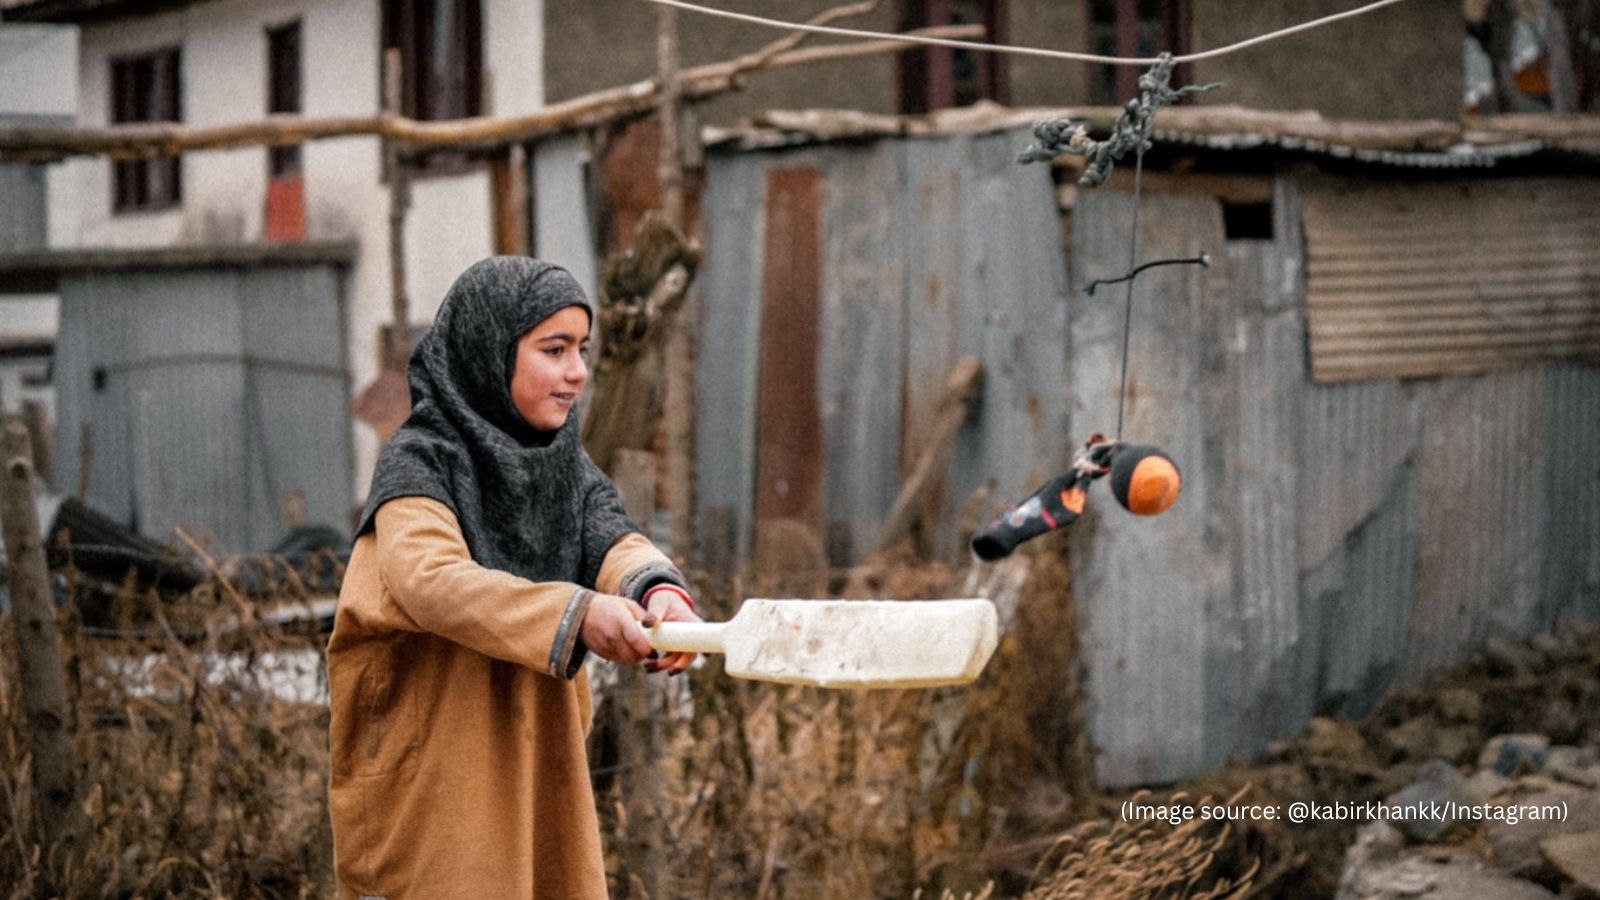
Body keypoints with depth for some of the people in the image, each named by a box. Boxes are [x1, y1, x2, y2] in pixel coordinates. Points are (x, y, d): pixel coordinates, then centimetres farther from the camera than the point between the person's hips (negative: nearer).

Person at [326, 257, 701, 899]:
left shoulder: (564, 461, 9)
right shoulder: (419, 462, -12)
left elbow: (611, 539, -8)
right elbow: (430, 579, -29)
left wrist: (659, 591, -32)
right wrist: (574, 613, -42)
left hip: (534, 768, 6)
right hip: (431, 779, -6)